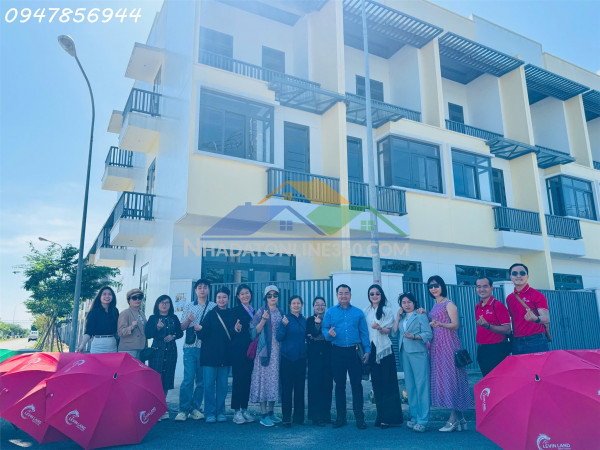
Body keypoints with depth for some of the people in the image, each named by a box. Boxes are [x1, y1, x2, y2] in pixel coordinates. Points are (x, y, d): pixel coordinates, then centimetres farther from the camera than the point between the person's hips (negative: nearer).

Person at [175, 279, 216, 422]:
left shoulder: (214, 307, 8)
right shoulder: (188, 306, 12)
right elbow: (182, 327, 11)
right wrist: (188, 320, -9)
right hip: (190, 347, 0)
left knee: (202, 380, 5)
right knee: (188, 378, -6)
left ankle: (195, 408, 16)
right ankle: (183, 410, 1)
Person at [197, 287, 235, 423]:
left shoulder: (231, 314, 7)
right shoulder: (210, 314, 0)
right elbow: (202, 335, -6)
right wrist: (200, 329, -26)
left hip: (225, 355, 2)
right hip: (210, 355, -2)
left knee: (222, 385, 7)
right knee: (209, 385, -1)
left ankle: (220, 412, 19)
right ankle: (210, 413, 10)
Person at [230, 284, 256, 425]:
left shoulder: (253, 311, 14)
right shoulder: (236, 310, -4)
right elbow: (232, 331, -8)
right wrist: (236, 328, -28)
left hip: (250, 350, 6)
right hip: (238, 350, -6)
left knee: (247, 379, 9)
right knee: (238, 379, -4)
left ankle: (244, 409, 17)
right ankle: (236, 411, 3)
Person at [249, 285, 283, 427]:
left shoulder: (280, 313, 14)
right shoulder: (261, 311, -2)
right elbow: (255, 331, -8)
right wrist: (263, 319, -20)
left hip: (278, 349, 5)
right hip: (265, 349, -5)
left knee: (275, 378, 7)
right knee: (265, 377, -7)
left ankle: (271, 412, 17)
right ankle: (264, 415, -1)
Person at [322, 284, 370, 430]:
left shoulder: (358, 313, 8)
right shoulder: (330, 312, 8)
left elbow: (364, 333, 6)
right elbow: (324, 328, 3)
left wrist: (367, 350, -1)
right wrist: (329, 333, -20)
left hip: (354, 352, 0)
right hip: (337, 352, 1)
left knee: (357, 384, 0)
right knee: (339, 385, 8)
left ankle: (359, 418, 9)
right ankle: (340, 417, 18)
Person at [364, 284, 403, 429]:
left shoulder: (387, 310, 0)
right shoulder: (366, 311, 11)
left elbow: (389, 330, -4)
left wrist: (379, 328, -24)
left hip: (385, 349, -4)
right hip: (372, 350, 4)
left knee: (387, 382, -3)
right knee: (376, 383, 7)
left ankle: (389, 417, 4)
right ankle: (381, 416, 15)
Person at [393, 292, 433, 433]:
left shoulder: (420, 316, 1)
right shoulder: (402, 318, 18)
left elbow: (428, 334, -7)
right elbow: (394, 332, 6)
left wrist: (414, 336, -20)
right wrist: (398, 317, 5)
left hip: (418, 353, -5)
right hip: (405, 353, 6)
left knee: (421, 385, -6)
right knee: (410, 386, 7)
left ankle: (422, 420, -2)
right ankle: (414, 417, 15)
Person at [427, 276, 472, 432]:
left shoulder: (449, 304, -5)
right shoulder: (435, 306, 19)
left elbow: (455, 325, -14)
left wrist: (439, 324, -28)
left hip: (448, 343, -8)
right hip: (437, 344, 8)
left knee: (450, 376, -7)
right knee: (441, 377, 6)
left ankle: (454, 419, -2)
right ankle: (460, 418, 12)